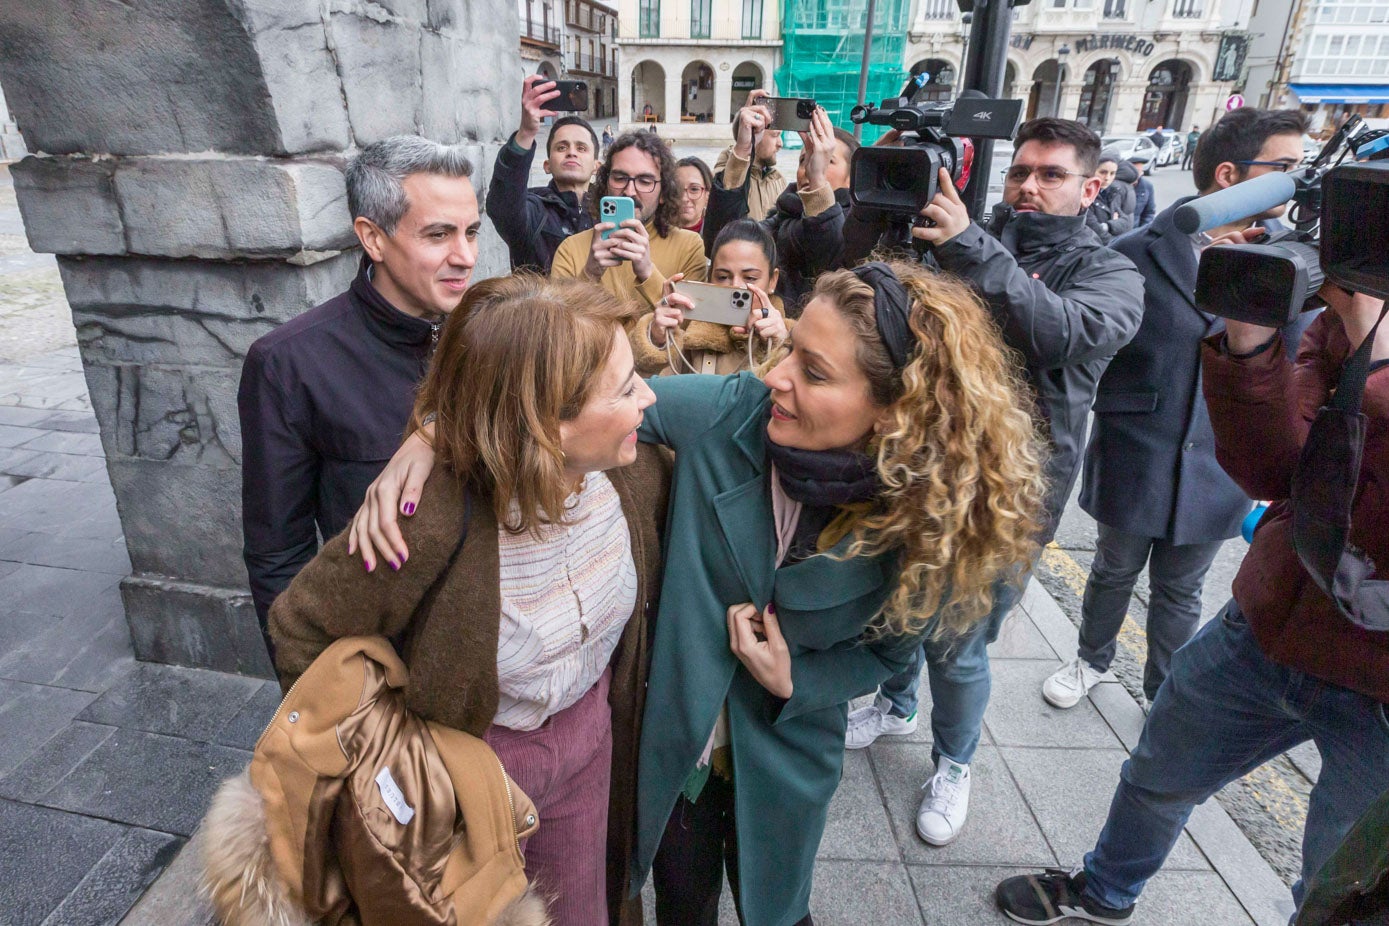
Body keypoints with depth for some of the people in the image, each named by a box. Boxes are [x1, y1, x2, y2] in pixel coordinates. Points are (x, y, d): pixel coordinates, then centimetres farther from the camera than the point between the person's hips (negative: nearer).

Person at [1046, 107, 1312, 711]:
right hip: (1132, 458, -1)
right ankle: (1092, 660, 44)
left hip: (1217, 467, 2)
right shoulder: (1136, 253, -9)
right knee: (1114, 572, 19)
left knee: (1179, 591, 18)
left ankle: (1165, 693, 39)